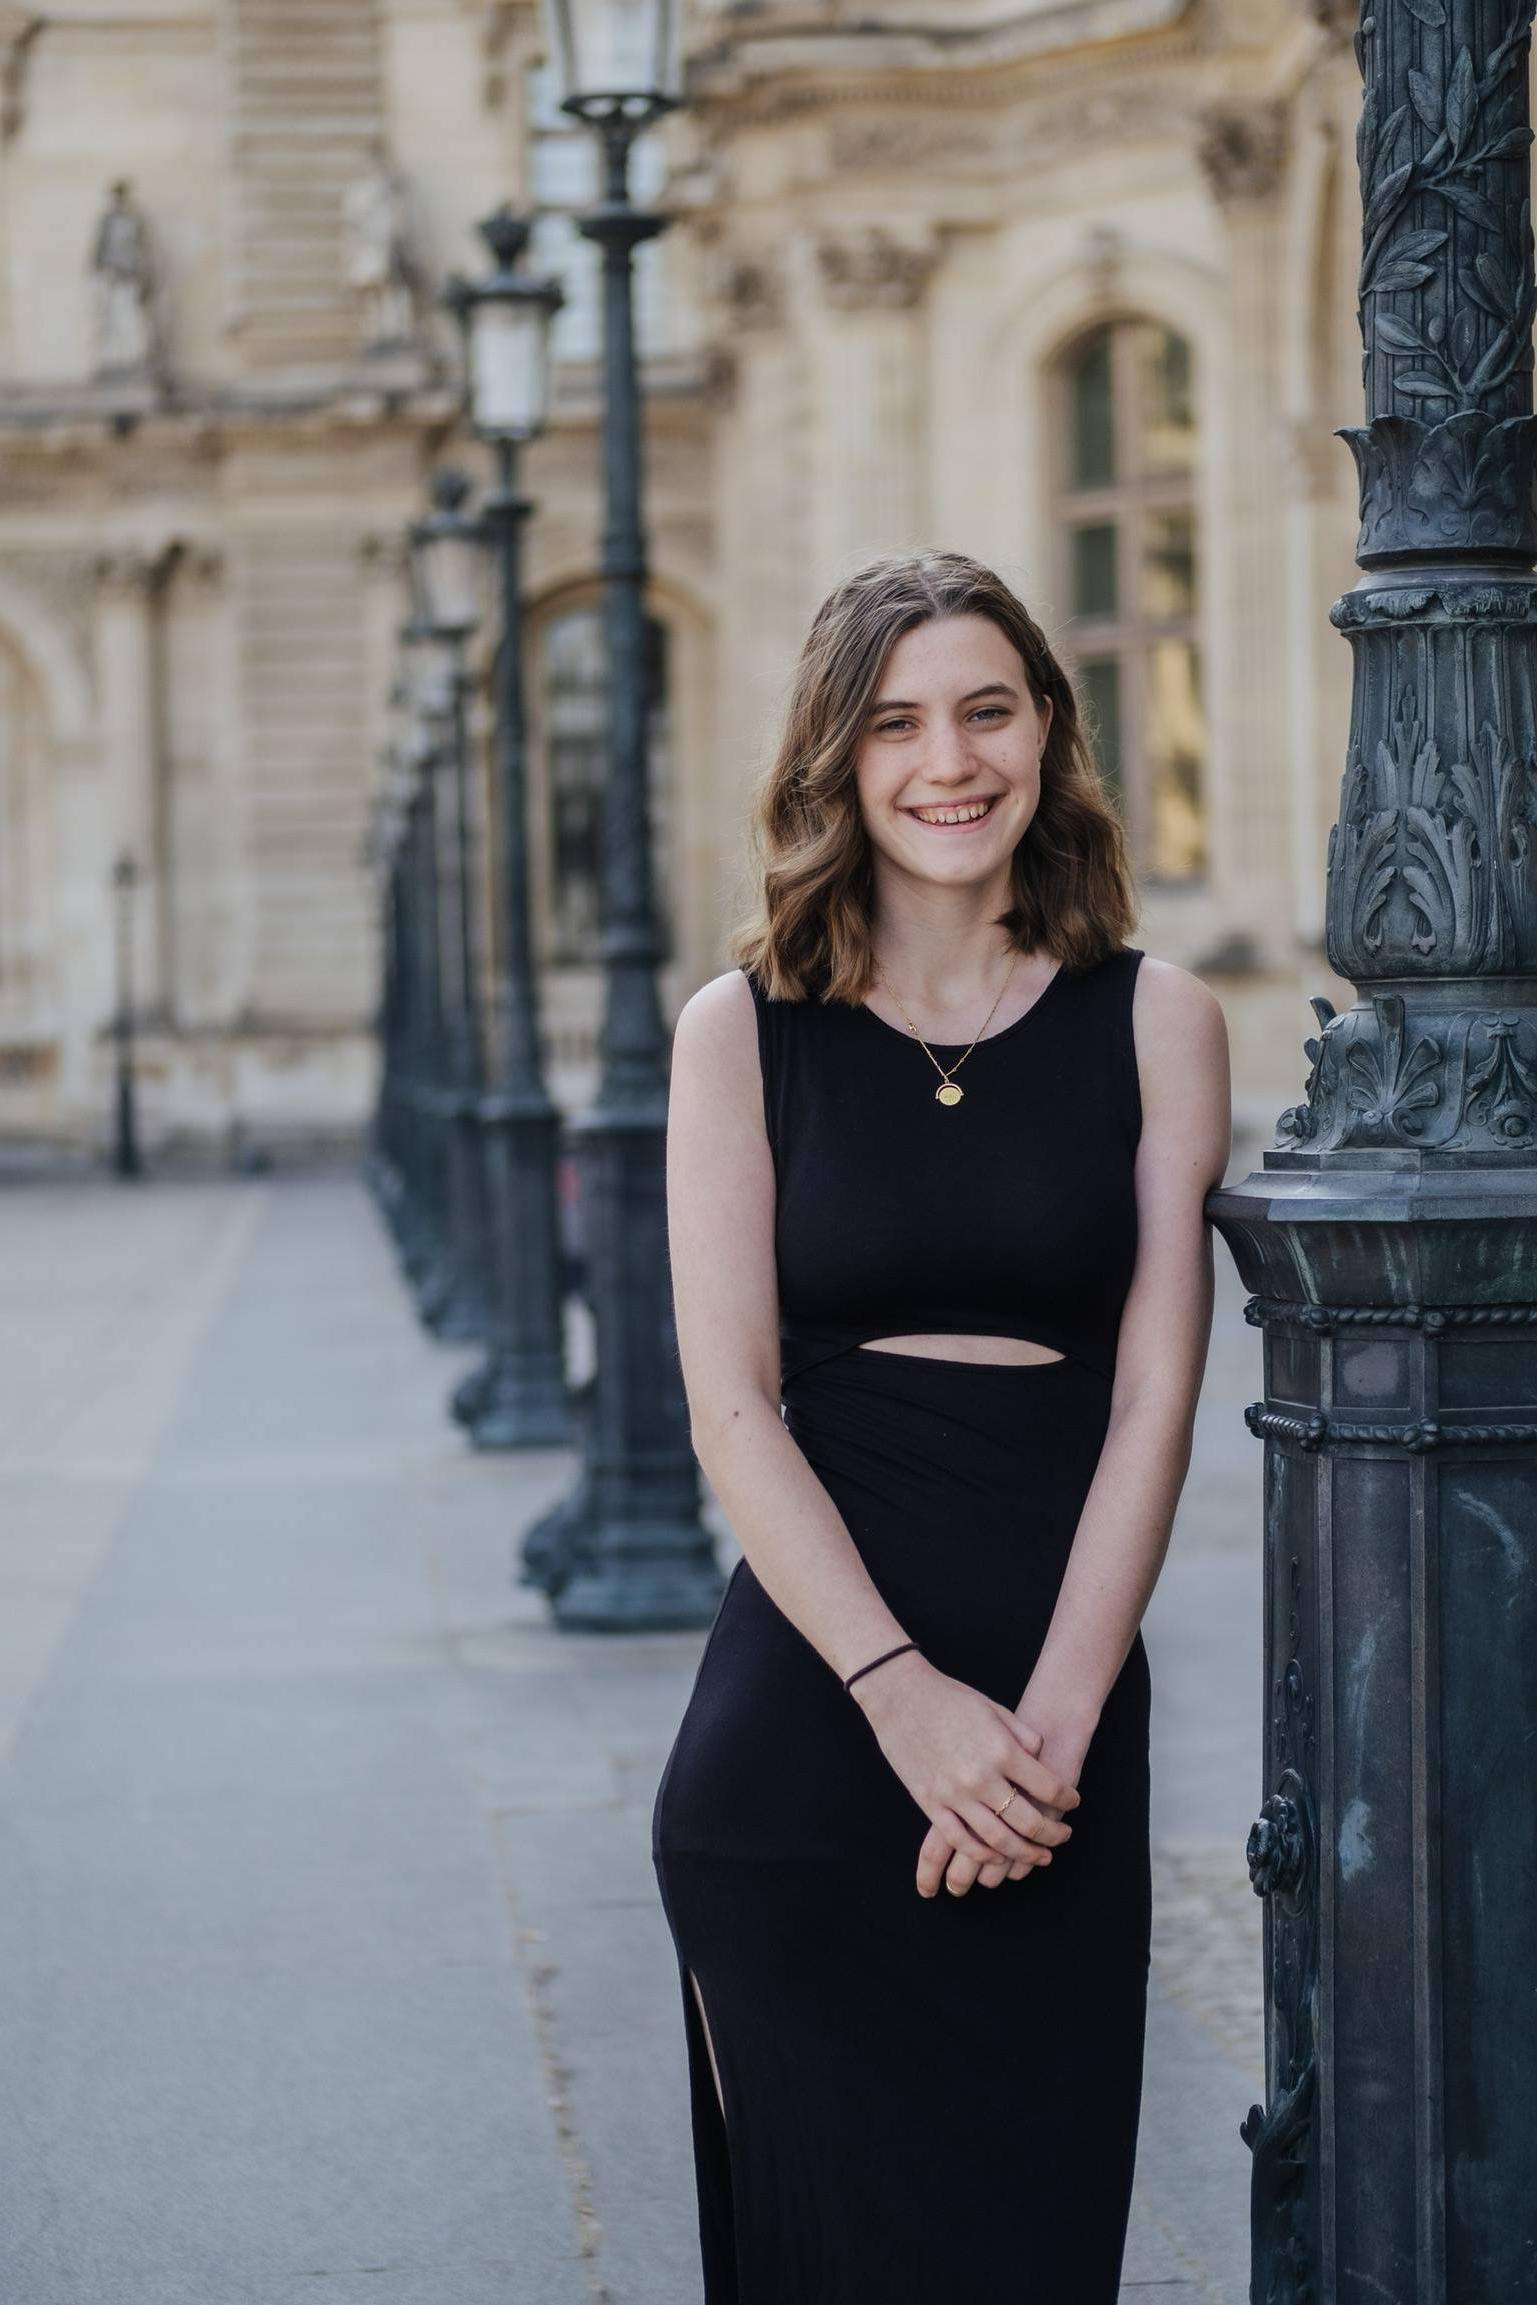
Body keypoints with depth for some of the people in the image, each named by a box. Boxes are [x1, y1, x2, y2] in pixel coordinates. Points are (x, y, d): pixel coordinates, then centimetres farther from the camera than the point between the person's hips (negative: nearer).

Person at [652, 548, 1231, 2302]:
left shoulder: (1155, 1025, 5)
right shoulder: (743, 1033, 3)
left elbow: (1154, 1402, -1)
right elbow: (732, 1409, -3)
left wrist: (1049, 1726, -11)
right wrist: (906, 1697, -15)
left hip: (1066, 1723, 1)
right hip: (803, 1720, -1)